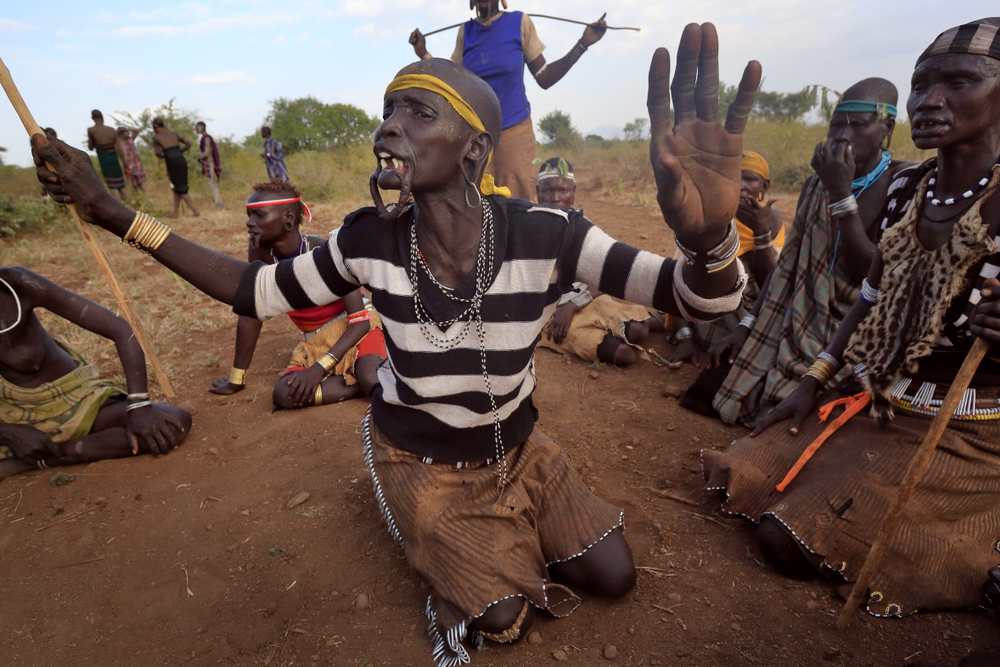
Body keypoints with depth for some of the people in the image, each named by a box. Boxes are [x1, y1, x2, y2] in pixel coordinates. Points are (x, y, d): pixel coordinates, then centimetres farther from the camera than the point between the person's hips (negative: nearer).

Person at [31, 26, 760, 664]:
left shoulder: (544, 236, -27)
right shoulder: (368, 241, -21)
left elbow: (704, 298, -29)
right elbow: (259, 291, -6)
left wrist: (710, 236, -55)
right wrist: (119, 217, -13)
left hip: (516, 448, 1)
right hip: (420, 462, -1)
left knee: (614, 579, 8)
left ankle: (512, 539, 34)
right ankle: (452, 568, 32)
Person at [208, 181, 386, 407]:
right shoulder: (260, 252, -9)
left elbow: (360, 321, -20)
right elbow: (251, 314, 1)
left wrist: (319, 368, -30)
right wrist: (236, 379, 6)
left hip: (355, 331, -5)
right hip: (316, 343, 5)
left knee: (373, 380, -36)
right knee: (283, 395, -25)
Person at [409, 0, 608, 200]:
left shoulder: (520, 22, 2)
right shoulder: (465, 31, 9)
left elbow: (544, 78, 2)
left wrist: (582, 44, -3)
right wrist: (424, 54, 6)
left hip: (515, 131, -2)